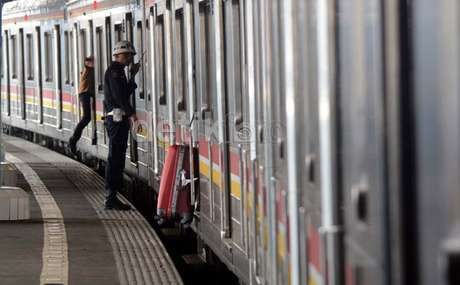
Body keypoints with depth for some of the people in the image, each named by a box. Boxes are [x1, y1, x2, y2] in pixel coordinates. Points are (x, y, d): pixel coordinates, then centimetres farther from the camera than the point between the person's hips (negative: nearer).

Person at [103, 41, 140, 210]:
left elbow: (126, 92, 21)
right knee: (115, 158, -10)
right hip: (117, 118, -11)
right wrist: (131, 113, -22)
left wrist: (133, 75, 15)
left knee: (117, 158, 12)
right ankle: (111, 198, -11)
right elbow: (119, 95, -20)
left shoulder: (118, 71, 21)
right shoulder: (114, 70, -10)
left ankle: (112, 197, 16)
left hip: (118, 119, 11)